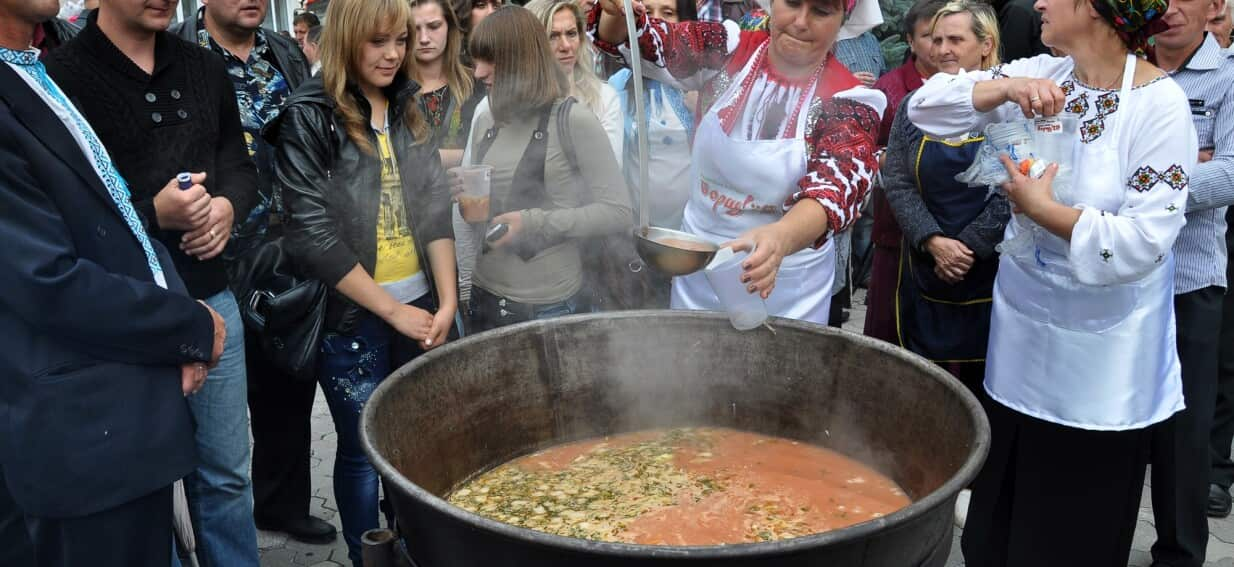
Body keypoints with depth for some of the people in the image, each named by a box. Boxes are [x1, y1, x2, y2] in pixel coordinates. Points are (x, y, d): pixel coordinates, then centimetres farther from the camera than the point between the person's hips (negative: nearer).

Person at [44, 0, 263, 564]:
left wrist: (228, 206, -5)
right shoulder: (60, 75, -9)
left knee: (226, 474, 14)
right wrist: (153, 214, -21)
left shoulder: (206, 68, 9)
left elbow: (240, 166, 16)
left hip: (212, 300, 5)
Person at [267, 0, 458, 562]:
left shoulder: (408, 111, 8)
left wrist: (446, 301, -5)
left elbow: (435, 210, 5)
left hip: (420, 309, 5)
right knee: (363, 450, 6)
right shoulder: (309, 119, -10)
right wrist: (394, 310, -12)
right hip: (351, 318, -5)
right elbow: (313, 236, -14)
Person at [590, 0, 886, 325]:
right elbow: (636, 41, -4)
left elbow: (836, 188, -28)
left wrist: (780, 238, -49)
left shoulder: (848, 102, -12)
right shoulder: (727, 50, -5)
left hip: (786, 282, -2)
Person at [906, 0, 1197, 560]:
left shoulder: (1160, 105, -16)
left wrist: (1043, 210, -20)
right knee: (994, 529, 20)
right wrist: (1005, 87, -20)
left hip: (1098, 364, -5)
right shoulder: (1038, 75, 0)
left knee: (1075, 534, 11)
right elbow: (927, 107, -6)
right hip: (1020, 341, 5)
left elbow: (1144, 241, -22)